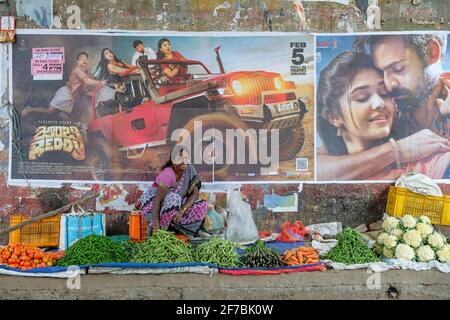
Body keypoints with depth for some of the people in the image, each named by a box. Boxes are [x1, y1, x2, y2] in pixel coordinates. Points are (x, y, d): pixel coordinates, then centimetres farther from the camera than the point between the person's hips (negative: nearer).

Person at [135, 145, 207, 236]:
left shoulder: (190, 170, -9)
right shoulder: (168, 174, -26)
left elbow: (195, 193, -15)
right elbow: (157, 199, -31)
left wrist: (182, 210, -30)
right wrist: (155, 221, -43)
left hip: (175, 208, 6)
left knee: (202, 205, -12)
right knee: (173, 198, -37)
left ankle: (172, 225, -12)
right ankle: (158, 231, -21)